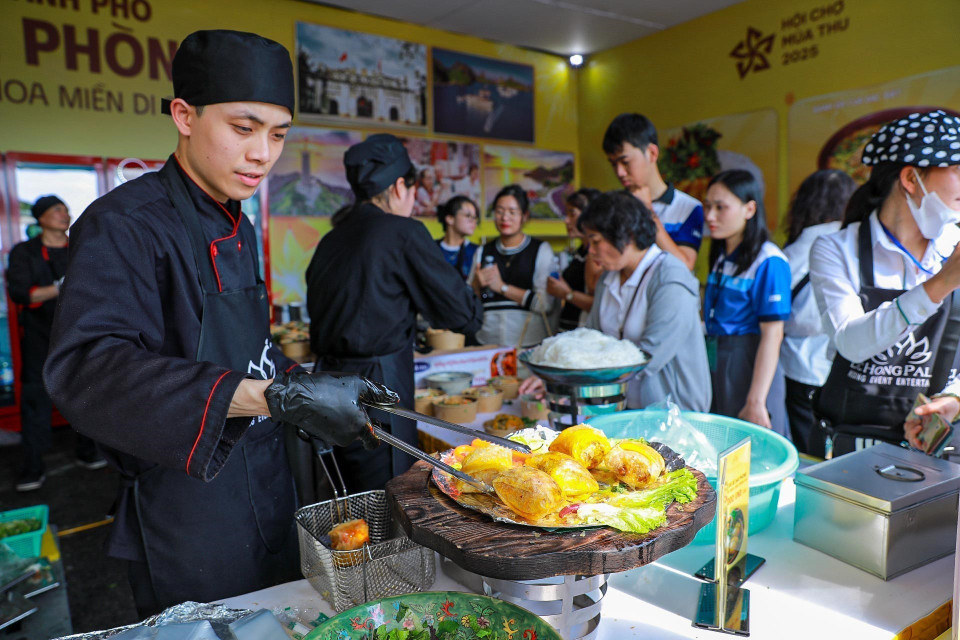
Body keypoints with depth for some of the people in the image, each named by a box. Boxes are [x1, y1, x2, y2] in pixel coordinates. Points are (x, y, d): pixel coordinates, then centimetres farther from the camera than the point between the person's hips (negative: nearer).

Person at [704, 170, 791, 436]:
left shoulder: (769, 262, -14)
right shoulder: (720, 257, 11)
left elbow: (772, 335, -18)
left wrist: (756, 402, -20)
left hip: (750, 369, -7)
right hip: (716, 368, 8)